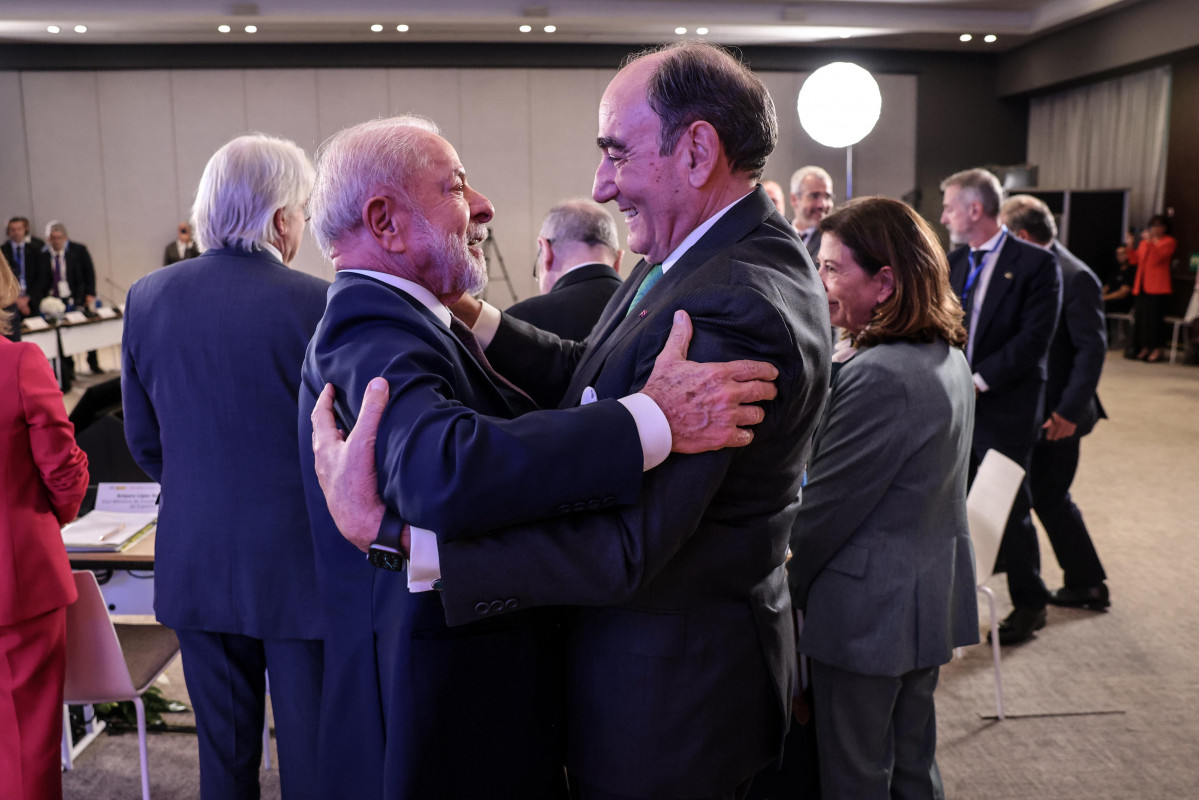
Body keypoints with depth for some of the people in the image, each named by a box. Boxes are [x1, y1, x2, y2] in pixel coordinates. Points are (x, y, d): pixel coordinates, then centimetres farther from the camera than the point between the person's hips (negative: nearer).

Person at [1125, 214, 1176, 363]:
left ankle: (1156, 350, -4)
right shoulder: (1144, 242, 18)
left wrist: (1150, 241, -21)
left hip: (1157, 288, -6)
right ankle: (1144, 349, 11)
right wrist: (1131, 247, 4)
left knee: (1154, 317, -9)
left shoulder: (1169, 242, 0)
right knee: (1140, 317, 5)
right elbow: (1135, 261, 16)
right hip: (1141, 286, 6)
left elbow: (1157, 258, -15)